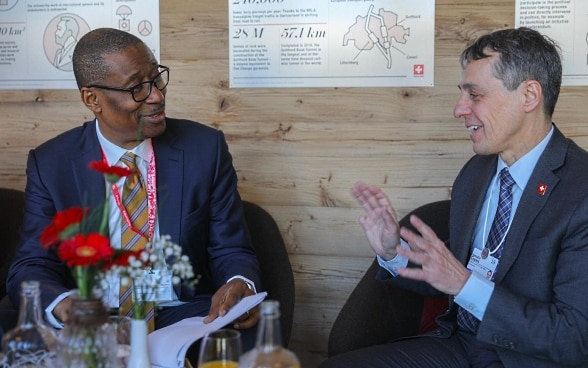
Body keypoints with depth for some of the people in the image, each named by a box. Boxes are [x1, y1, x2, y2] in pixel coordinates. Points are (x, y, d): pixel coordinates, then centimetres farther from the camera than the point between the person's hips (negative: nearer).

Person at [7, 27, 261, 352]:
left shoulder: (205, 148, 1)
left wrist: (239, 285, -21)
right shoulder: (50, 164, 1)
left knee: (242, 336, -30)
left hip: (184, 316, 1)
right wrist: (62, 303, -24)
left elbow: (231, 251, 4)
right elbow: (31, 266, 1)